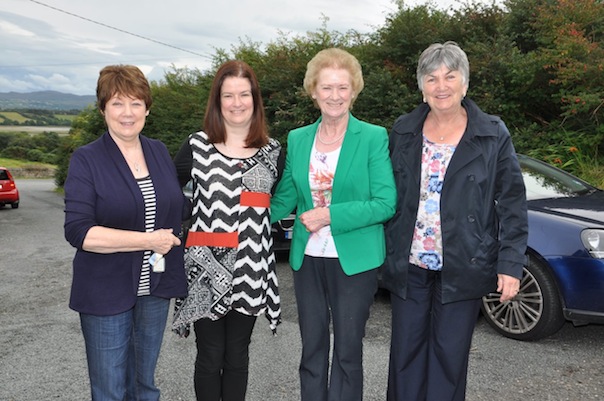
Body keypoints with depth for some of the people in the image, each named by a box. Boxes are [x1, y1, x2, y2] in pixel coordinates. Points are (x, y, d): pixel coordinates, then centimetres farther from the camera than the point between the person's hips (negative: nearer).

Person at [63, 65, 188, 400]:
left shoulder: (160, 152, 4)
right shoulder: (86, 160, -10)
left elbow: (180, 208, 16)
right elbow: (78, 231, -19)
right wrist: (148, 240, -21)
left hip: (156, 288, 4)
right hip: (106, 294, -4)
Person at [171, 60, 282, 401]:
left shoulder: (271, 150, 6)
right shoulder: (197, 145, -1)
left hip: (251, 270, 2)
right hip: (206, 267, -1)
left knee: (238, 354, 13)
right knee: (210, 356, 8)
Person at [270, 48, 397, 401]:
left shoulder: (374, 137, -8)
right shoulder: (297, 139, 5)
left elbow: (386, 203, -14)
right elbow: (286, 196, 11)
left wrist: (330, 216, -20)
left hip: (355, 262, -4)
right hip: (307, 260, 4)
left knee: (347, 351, 10)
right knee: (312, 348, 15)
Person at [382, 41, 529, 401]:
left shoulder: (493, 135, -3)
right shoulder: (403, 131, 4)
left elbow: (512, 203, -3)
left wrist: (511, 263, -9)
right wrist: (384, 253, 4)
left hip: (461, 267, -2)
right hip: (409, 265, 2)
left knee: (450, 354, 9)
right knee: (406, 351, 11)